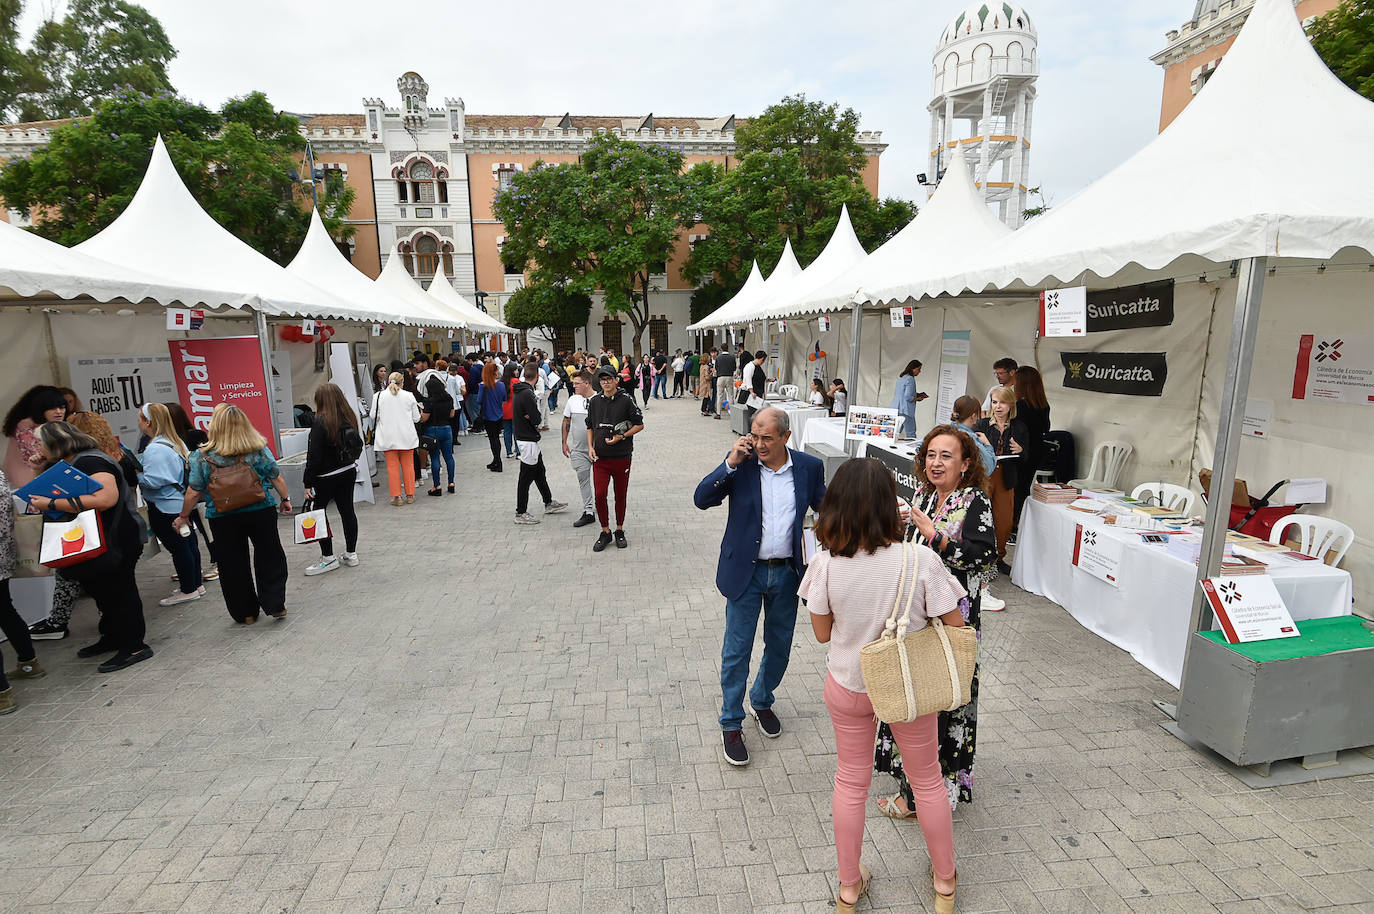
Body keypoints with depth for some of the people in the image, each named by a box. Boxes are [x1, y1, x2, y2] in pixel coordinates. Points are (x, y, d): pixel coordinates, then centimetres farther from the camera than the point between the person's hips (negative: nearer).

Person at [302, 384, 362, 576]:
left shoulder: (321, 423, -19)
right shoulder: (349, 418, 0)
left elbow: (314, 456, -18)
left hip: (326, 477, -7)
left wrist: (308, 483, -12)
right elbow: (358, 444, 12)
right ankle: (351, 553, 21)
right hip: (349, 472, 7)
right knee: (347, 510, 13)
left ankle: (328, 557, 9)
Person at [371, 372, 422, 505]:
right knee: (408, 465, 9)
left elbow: (374, 416, 3)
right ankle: (410, 495, 13)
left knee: (392, 466, 5)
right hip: (407, 436, 0)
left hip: (388, 437, 0)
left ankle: (396, 497, 5)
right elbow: (416, 418, 3)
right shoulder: (409, 396, -3)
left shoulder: (378, 396, -3)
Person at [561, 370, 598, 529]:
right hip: (578, 449, 3)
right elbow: (566, 421, 13)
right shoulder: (573, 400, 4)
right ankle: (588, 512, 8)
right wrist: (564, 442, 11)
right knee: (583, 479, 3)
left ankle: (598, 505, 29)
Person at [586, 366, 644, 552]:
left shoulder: (626, 400, -5)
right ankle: (605, 532, 12)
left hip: (621, 458, -2)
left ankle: (619, 531, 26)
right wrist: (590, 447, 3)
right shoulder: (594, 402, 6)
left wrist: (621, 436, -13)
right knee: (600, 495, -5)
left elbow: (639, 425, -1)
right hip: (600, 458, 2)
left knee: (621, 495, 10)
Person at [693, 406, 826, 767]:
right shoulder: (740, 463, -9)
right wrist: (731, 463, -23)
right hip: (746, 571, -2)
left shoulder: (809, 467, -5)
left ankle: (761, 701, 45)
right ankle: (731, 724, 25)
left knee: (779, 646, 19)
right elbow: (701, 499, -13)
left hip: (787, 573, 3)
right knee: (737, 651, 6)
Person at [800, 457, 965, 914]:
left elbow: (822, 632, -9)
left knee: (851, 782, 23)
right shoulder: (921, 560, -27)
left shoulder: (825, 563, -23)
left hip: (847, 687, 1)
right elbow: (956, 627, -15)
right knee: (927, 779, 26)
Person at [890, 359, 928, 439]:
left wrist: (917, 394, 16)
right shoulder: (910, 379, -14)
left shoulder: (901, 377, 13)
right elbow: (908, 397, -20)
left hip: (896, 408, 9)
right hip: (905, 410, -9)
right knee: (911, 433, -3)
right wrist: (917, 399, -4)